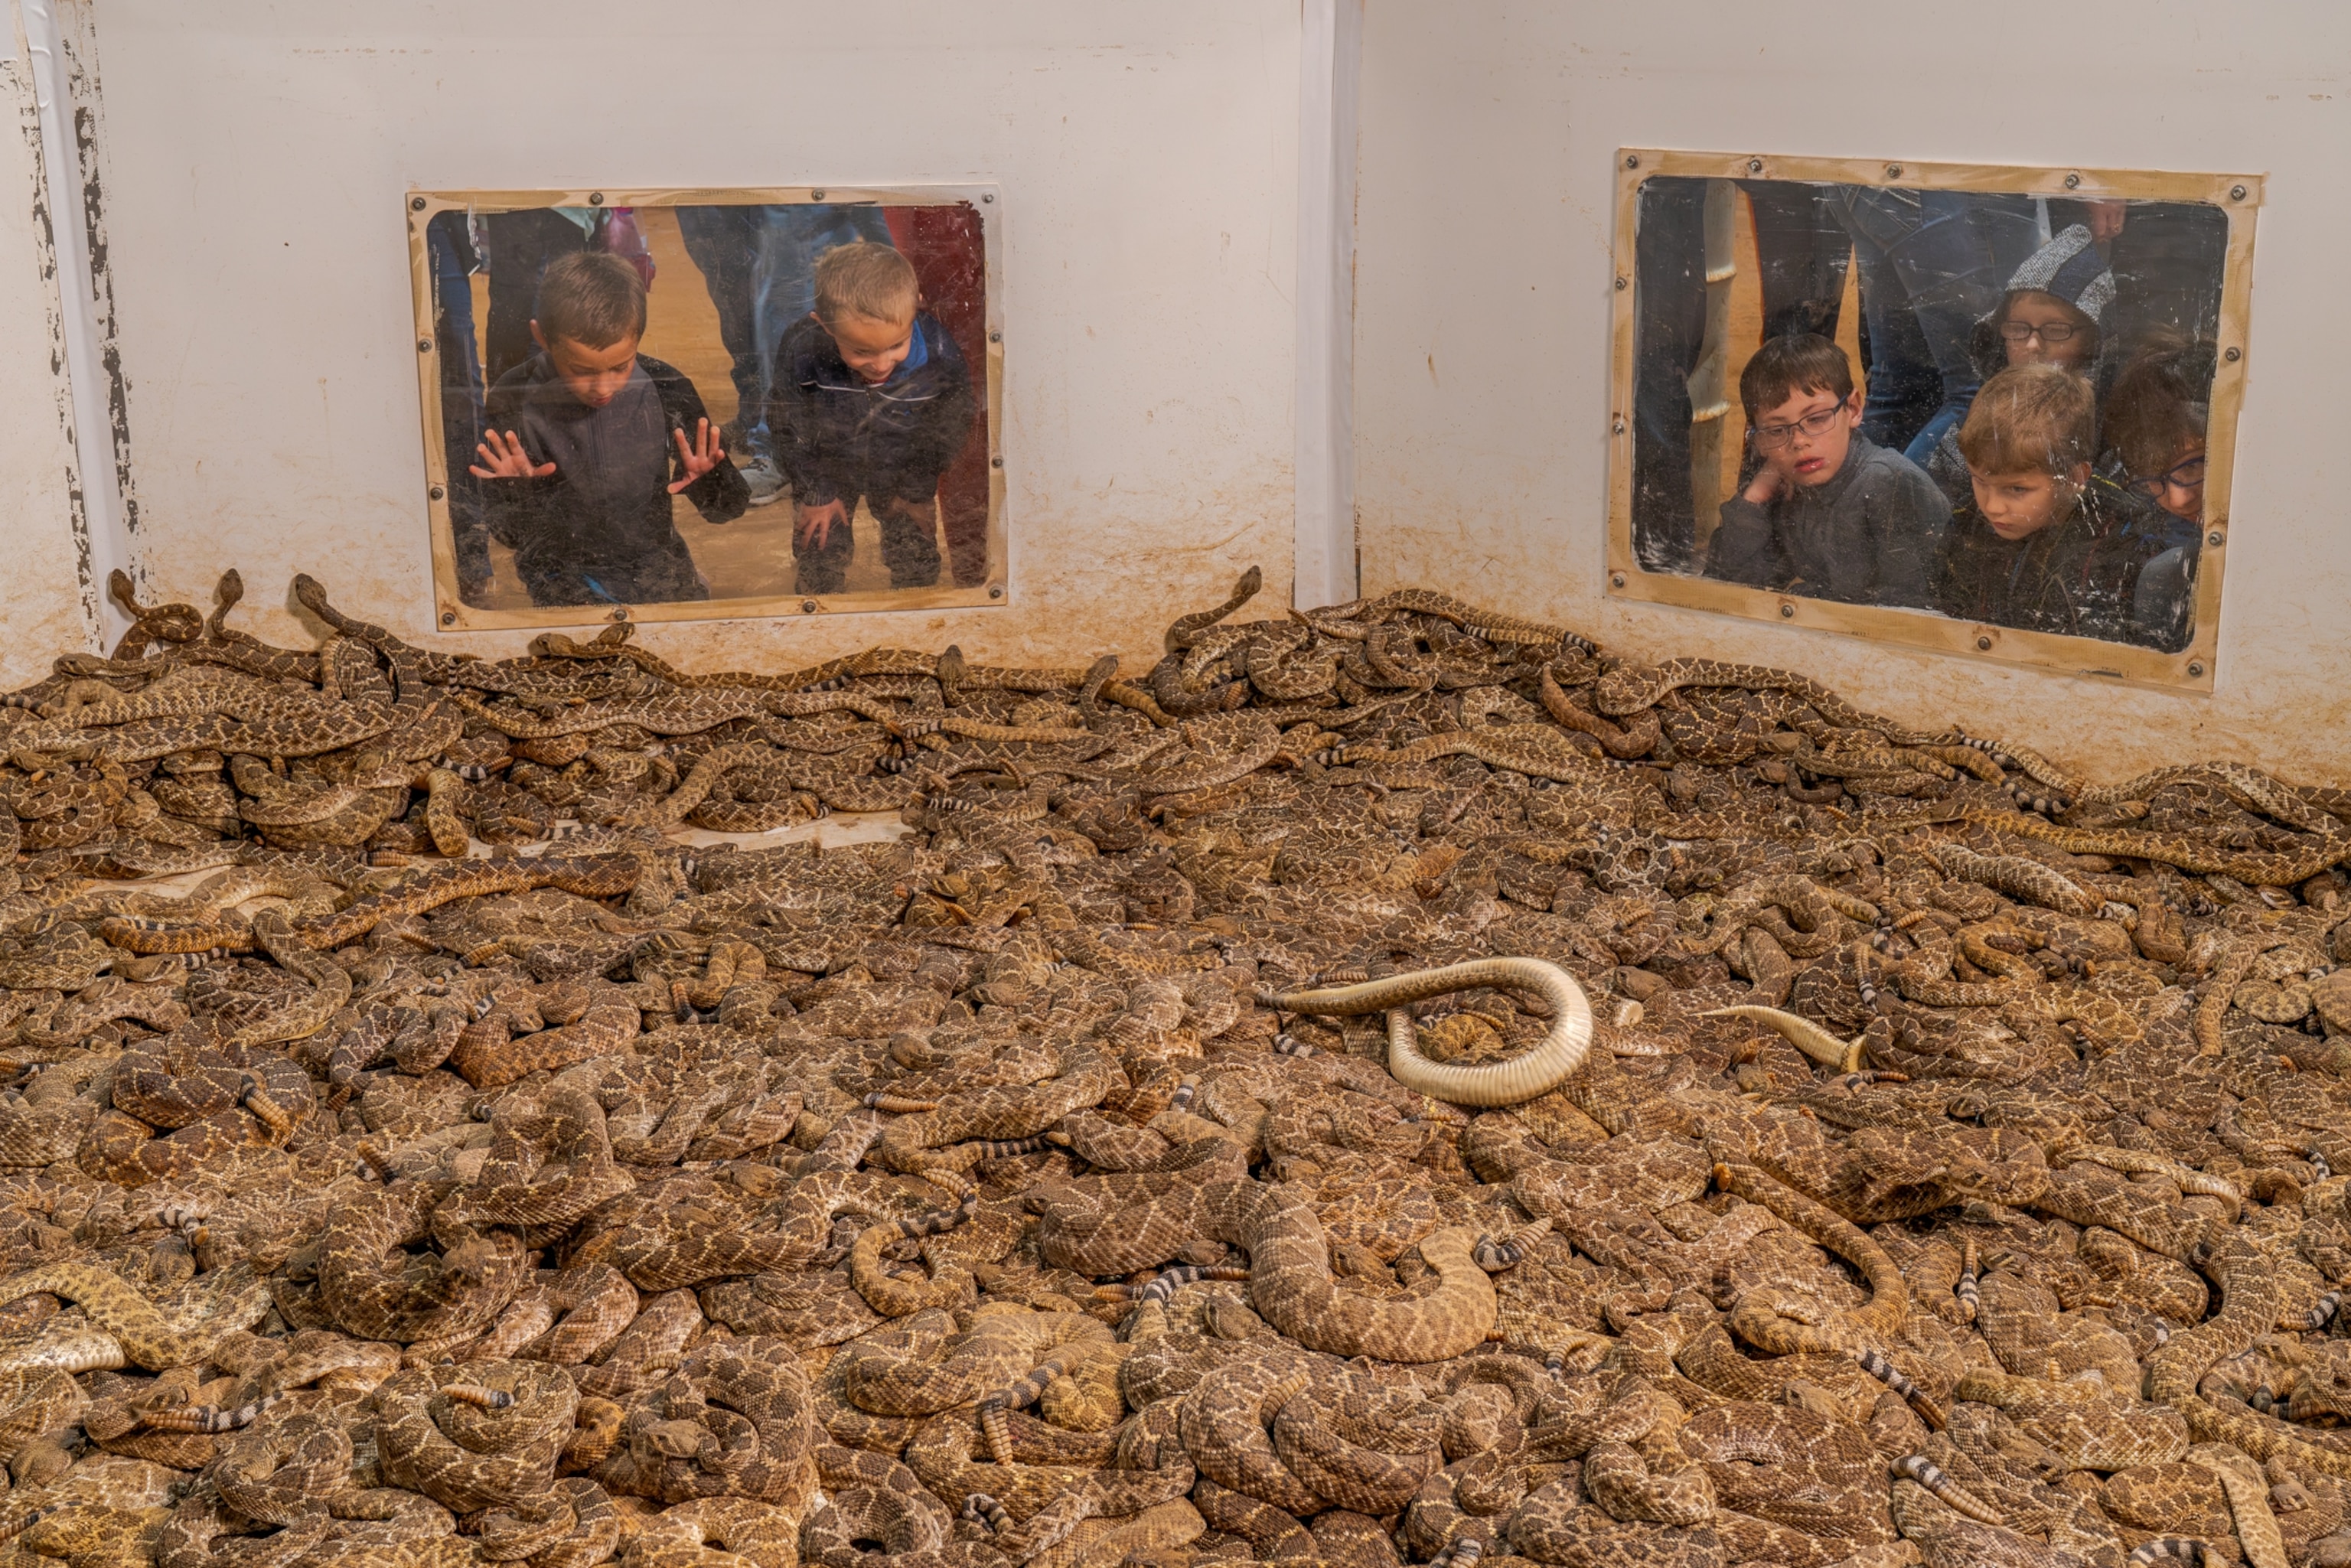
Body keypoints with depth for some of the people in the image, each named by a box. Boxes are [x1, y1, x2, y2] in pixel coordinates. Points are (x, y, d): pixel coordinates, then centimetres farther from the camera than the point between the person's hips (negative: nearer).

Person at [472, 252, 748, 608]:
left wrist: (705, 484, -23)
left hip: (656, 562, 3)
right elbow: (506, 534, -3)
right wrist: (517, 494, -25)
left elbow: (729, 510, 0)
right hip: (564, 572, -3)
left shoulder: (666, 389, -8)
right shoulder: (514, 402, -11)